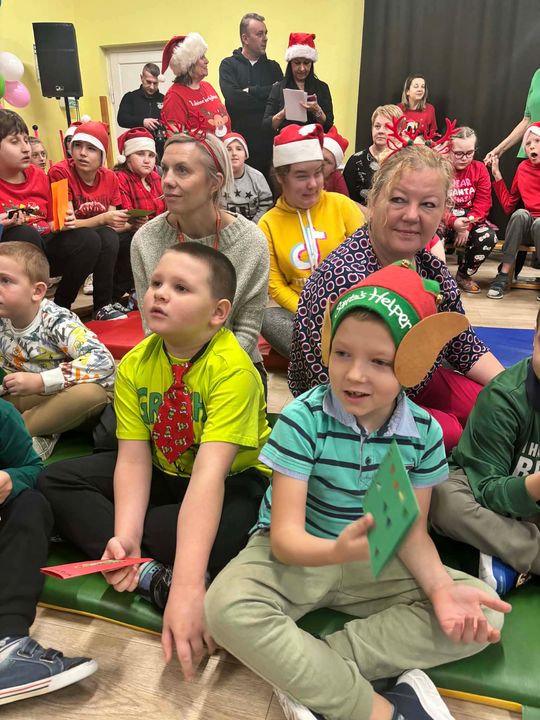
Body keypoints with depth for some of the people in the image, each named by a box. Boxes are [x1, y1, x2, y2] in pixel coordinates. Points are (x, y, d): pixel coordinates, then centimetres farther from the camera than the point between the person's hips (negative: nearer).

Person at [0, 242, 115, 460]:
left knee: (90, 392, -38)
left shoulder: (57, 321, -22)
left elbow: (103, 361, -36)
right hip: (30, 397, 6)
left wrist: (40, 381, -36)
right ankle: (34, 436, -16)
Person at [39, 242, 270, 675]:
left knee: (224, 534, -38)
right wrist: (124, 537, -30)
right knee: (56, 482, -7)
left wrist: (188, 586, -41)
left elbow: (209, 475, -37)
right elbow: (133, 459, -14)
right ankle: (150, 575, -20)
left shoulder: (232, 369, -28)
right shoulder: (135, 364, -10)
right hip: (164, 473, 6)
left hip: (237, 480, -6)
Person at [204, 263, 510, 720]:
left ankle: (307, 675, -18)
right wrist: (339, 550, -44)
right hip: (296, 556, -3)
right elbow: (285, 536, -22)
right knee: (226, 607, -32)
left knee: (485, 615, -14)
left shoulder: (424, 433, -10)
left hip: (374, 563, 4)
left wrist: (440, 588, -23)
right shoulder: (303, 419, -22)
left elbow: (412, 532, -3)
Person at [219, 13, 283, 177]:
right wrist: (268, 92, -7)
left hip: (268, 141, 2)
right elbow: (232, 98, -12)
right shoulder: (228, 65, 6)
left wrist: (251, 92, -7)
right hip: (239, 140, -2)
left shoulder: (273, 67, 15)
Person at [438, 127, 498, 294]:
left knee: (489, 236, -25)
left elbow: (483, 203, -3)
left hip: (469, 218, 4)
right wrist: (453, 222, -32)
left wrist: (467, 226, -19)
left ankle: (464, 275, 2)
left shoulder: (479, 169, 3)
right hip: (442, 218, -3)